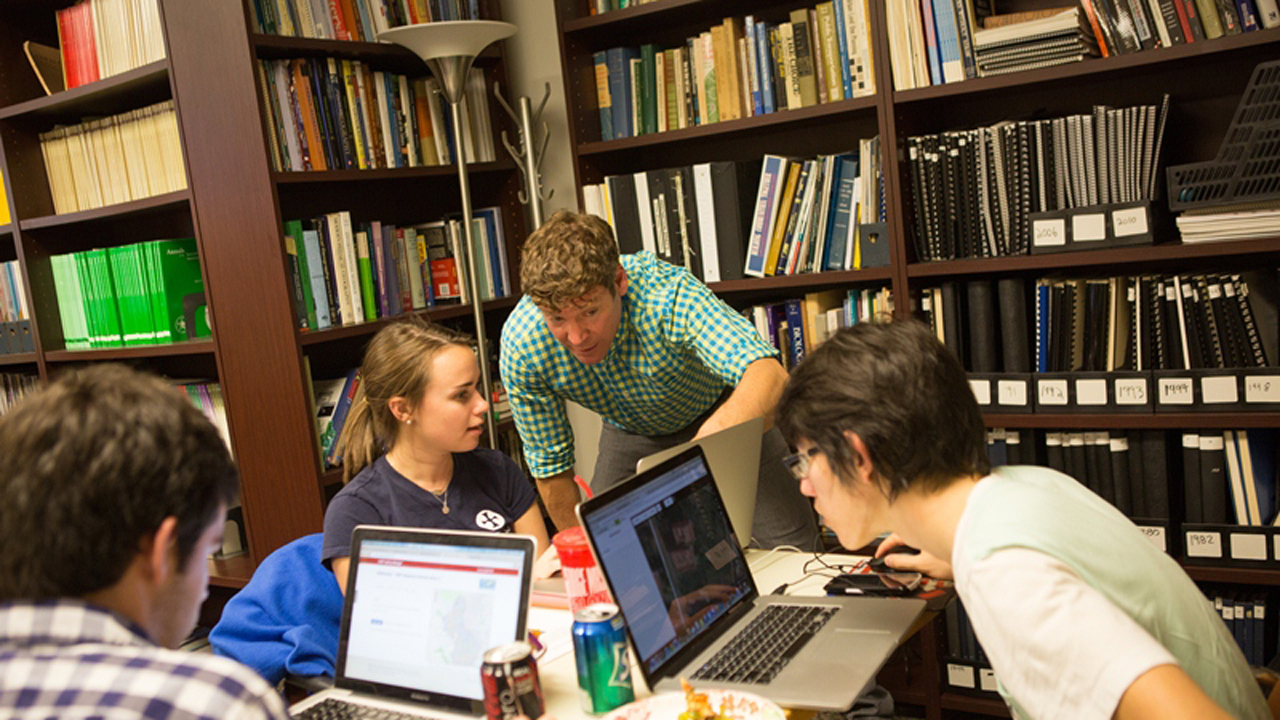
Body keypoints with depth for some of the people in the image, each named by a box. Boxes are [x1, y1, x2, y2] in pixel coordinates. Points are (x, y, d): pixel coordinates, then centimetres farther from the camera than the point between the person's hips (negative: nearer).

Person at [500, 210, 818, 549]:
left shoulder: (667, 293, -40)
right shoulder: (521, 343, -29)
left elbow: (769, 374, -54)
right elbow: (550, 465, -14)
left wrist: (712, 435, -71)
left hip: (722, 413, -2)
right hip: (631, 434, 3)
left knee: (794, 543, -10)